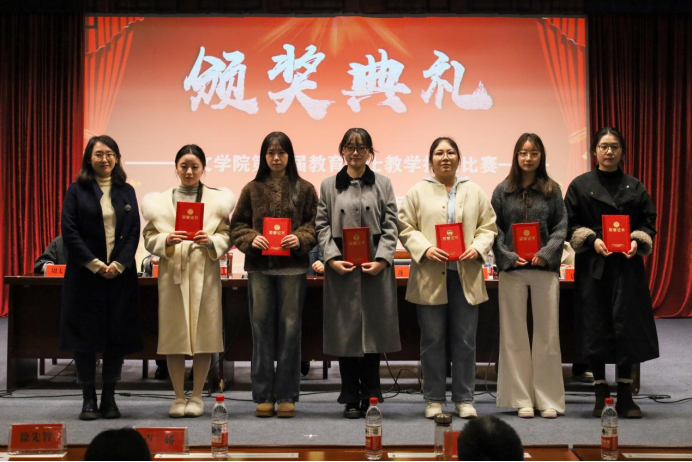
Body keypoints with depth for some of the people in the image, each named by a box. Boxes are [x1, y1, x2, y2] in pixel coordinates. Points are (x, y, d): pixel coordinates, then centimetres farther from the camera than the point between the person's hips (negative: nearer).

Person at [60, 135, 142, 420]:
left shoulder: (126, 192, 10)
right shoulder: (77, 191, 2)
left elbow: (134, 232, 4)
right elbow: (69, 231, -5)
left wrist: (119, 264, -10)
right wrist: (95, 265, -12)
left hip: (120, 274, 2)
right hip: (85, 274, -2)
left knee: (118, 335, 2)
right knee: (85, 334, 0)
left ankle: (110, 398, 11)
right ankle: (89, 399, 8)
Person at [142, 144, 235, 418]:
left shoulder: (218, 200, 9)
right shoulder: (159, 201, 11)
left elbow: (226, 237, 4)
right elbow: (149, 238, 6)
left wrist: (210, 241, -17)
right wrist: (167, 240, -15)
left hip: (205, 274, 0)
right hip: (172, 273, 1)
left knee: (204, 334, 0)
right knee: (173, 335, 0)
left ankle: (196, 396, 11)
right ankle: (179, 397, 11)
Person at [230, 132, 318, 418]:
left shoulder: (304, 189, 6)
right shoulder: (252, 189, 8)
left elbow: (315, 223, 3)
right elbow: (237, 225, 8)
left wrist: (300, 238, -15)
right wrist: (251, 239, -10)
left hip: (293, 267, -1)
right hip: (259, 266, 1)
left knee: (290, 330, 2)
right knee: (262, 330, 4)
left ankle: (287, 396, 10)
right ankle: (263, 396, 10)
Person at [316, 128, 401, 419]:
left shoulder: (383, 185, 10)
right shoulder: (329, 186, 10)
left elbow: (390, 227, 3)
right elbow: (322, 226, 4)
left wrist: (382, 259, -10)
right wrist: (333, 258, -10)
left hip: (375, 268, 0)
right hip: (341, 268, 0)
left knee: (373, 330, 2)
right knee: (345, 332, 2)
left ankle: (371, 399, 11)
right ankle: (351, 400, 9)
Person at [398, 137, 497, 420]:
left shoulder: (475, 192, 11)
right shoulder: (418, 192, 5)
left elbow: (488, 227, 10)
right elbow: (406, 228, 1)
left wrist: (478, 248, -9)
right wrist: (426, 249, -14)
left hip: (466, 276, 1)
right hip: (430, 277, -1)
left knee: (465, 340, 4)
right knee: (432, 340, 4)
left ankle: (464, 399, 12)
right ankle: (434, 399, 13)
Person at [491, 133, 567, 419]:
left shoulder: (552, 190, 5)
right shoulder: (503, 191, 5)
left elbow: (561, 227, 2)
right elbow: (494, 229, 3)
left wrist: (546, 254, -12)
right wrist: (508, 257, -10)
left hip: (545, 268, 0)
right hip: (512, 270, 0)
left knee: (547, 333, 2)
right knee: (515, 334, 4)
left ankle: (548, 399, 10)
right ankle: (522, 399, 11)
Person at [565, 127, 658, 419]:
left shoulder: (635, 187, 10)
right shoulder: (580, 186, 6)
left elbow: (649, 222, 8)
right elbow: (570, 224, 3)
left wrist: (637, 242, -11)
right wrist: (591, 240, -13)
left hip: (627, 266, 1)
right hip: (593, 265, -1)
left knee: (627, 326, -2)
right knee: (596, 327, -1)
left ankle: (625, 397, 7)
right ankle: (601, 394, 8)